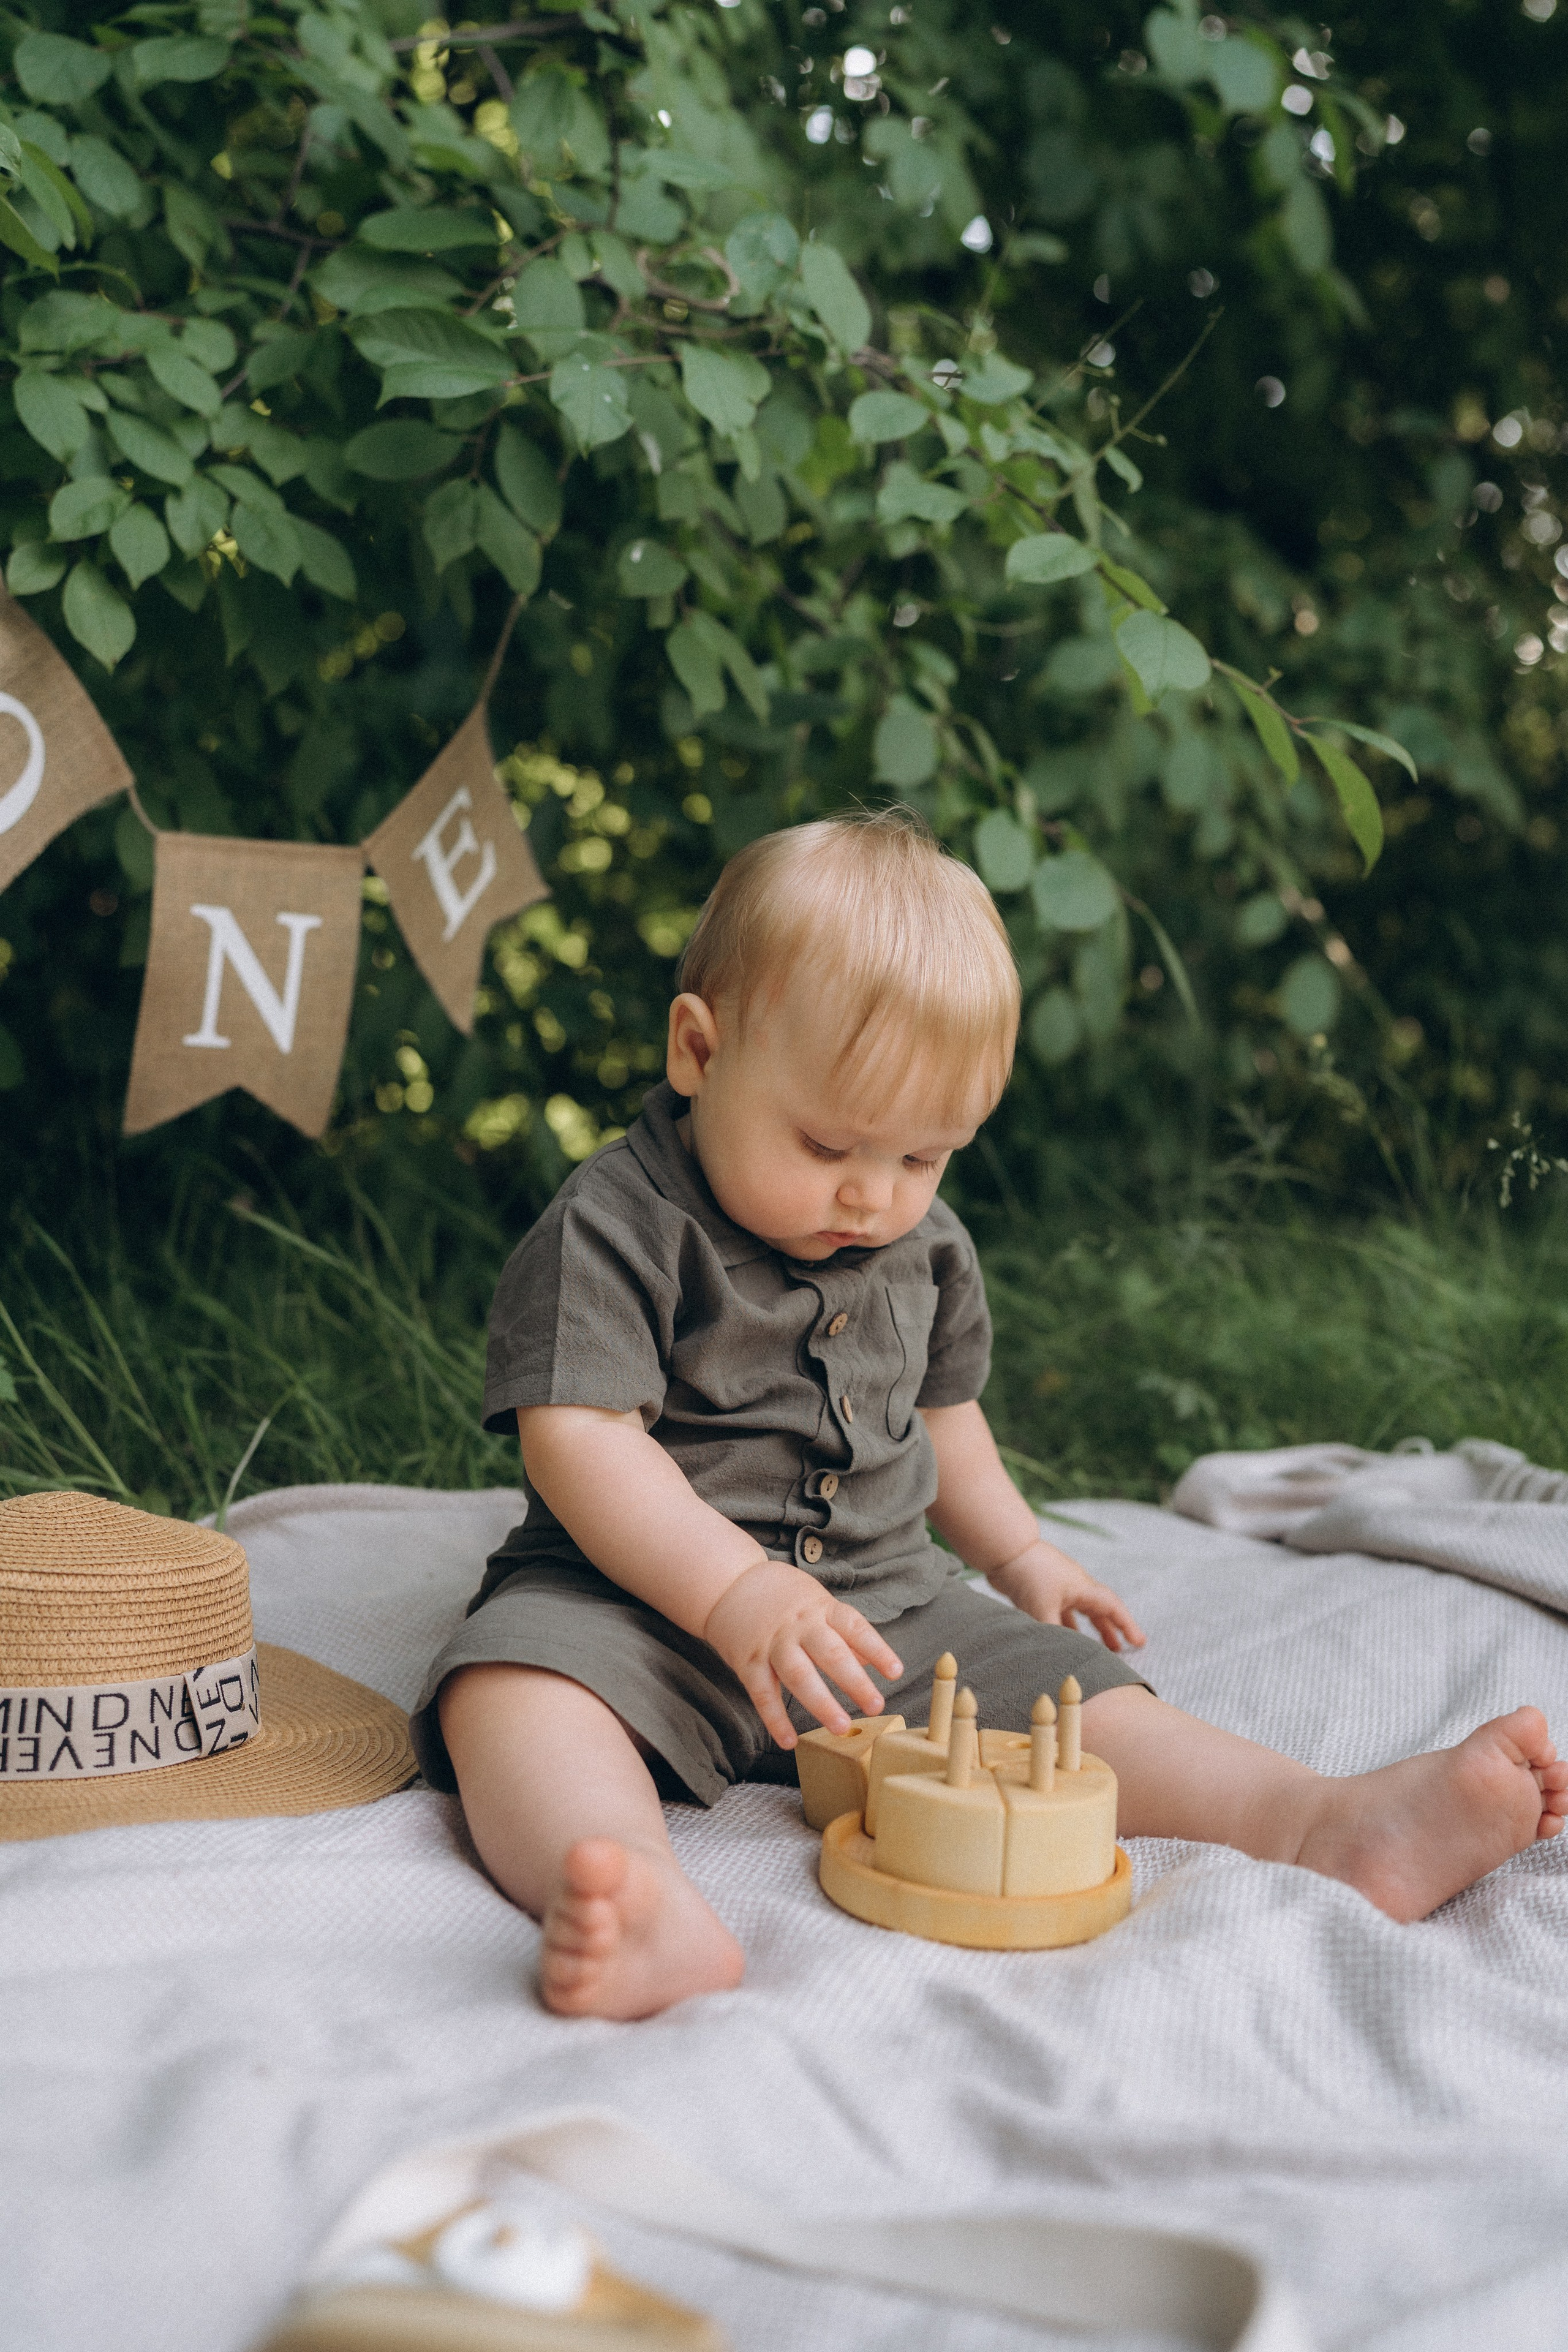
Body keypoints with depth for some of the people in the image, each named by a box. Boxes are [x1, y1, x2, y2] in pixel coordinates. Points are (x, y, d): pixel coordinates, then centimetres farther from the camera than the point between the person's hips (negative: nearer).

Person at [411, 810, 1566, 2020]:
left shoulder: (926, 1247, 10)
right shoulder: (611, 1230, -12)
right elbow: (580, 1438, -21)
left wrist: (1020, 1556, 23)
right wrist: (739, 1593, -31)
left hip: (886, 1604, 6)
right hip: (646, 1602, -5)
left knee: (1062, 1689, -14)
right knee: (512, 1690, -35)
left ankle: (1333, 1825, -26)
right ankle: (641, 1907, -61)